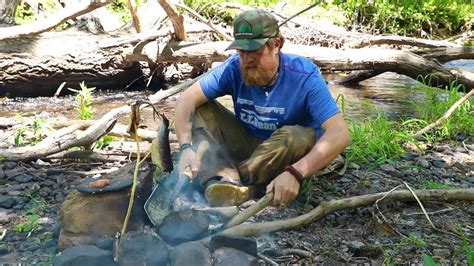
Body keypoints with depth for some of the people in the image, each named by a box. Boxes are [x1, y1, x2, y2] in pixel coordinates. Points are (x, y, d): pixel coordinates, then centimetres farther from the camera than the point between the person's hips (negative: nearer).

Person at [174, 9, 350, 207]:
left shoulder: (305, 76, -25)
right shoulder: (234, 68, -15)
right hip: (245, 145, 4)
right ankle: (227, 176, -34)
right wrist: (186, 147, -36)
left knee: (294, 137, -37)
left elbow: (340, 134, -35)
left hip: (285, 154, -3)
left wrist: (295, 173, -48)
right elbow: (187, 99, -19)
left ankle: (232, 180, -20)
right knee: (199, 109, -14)